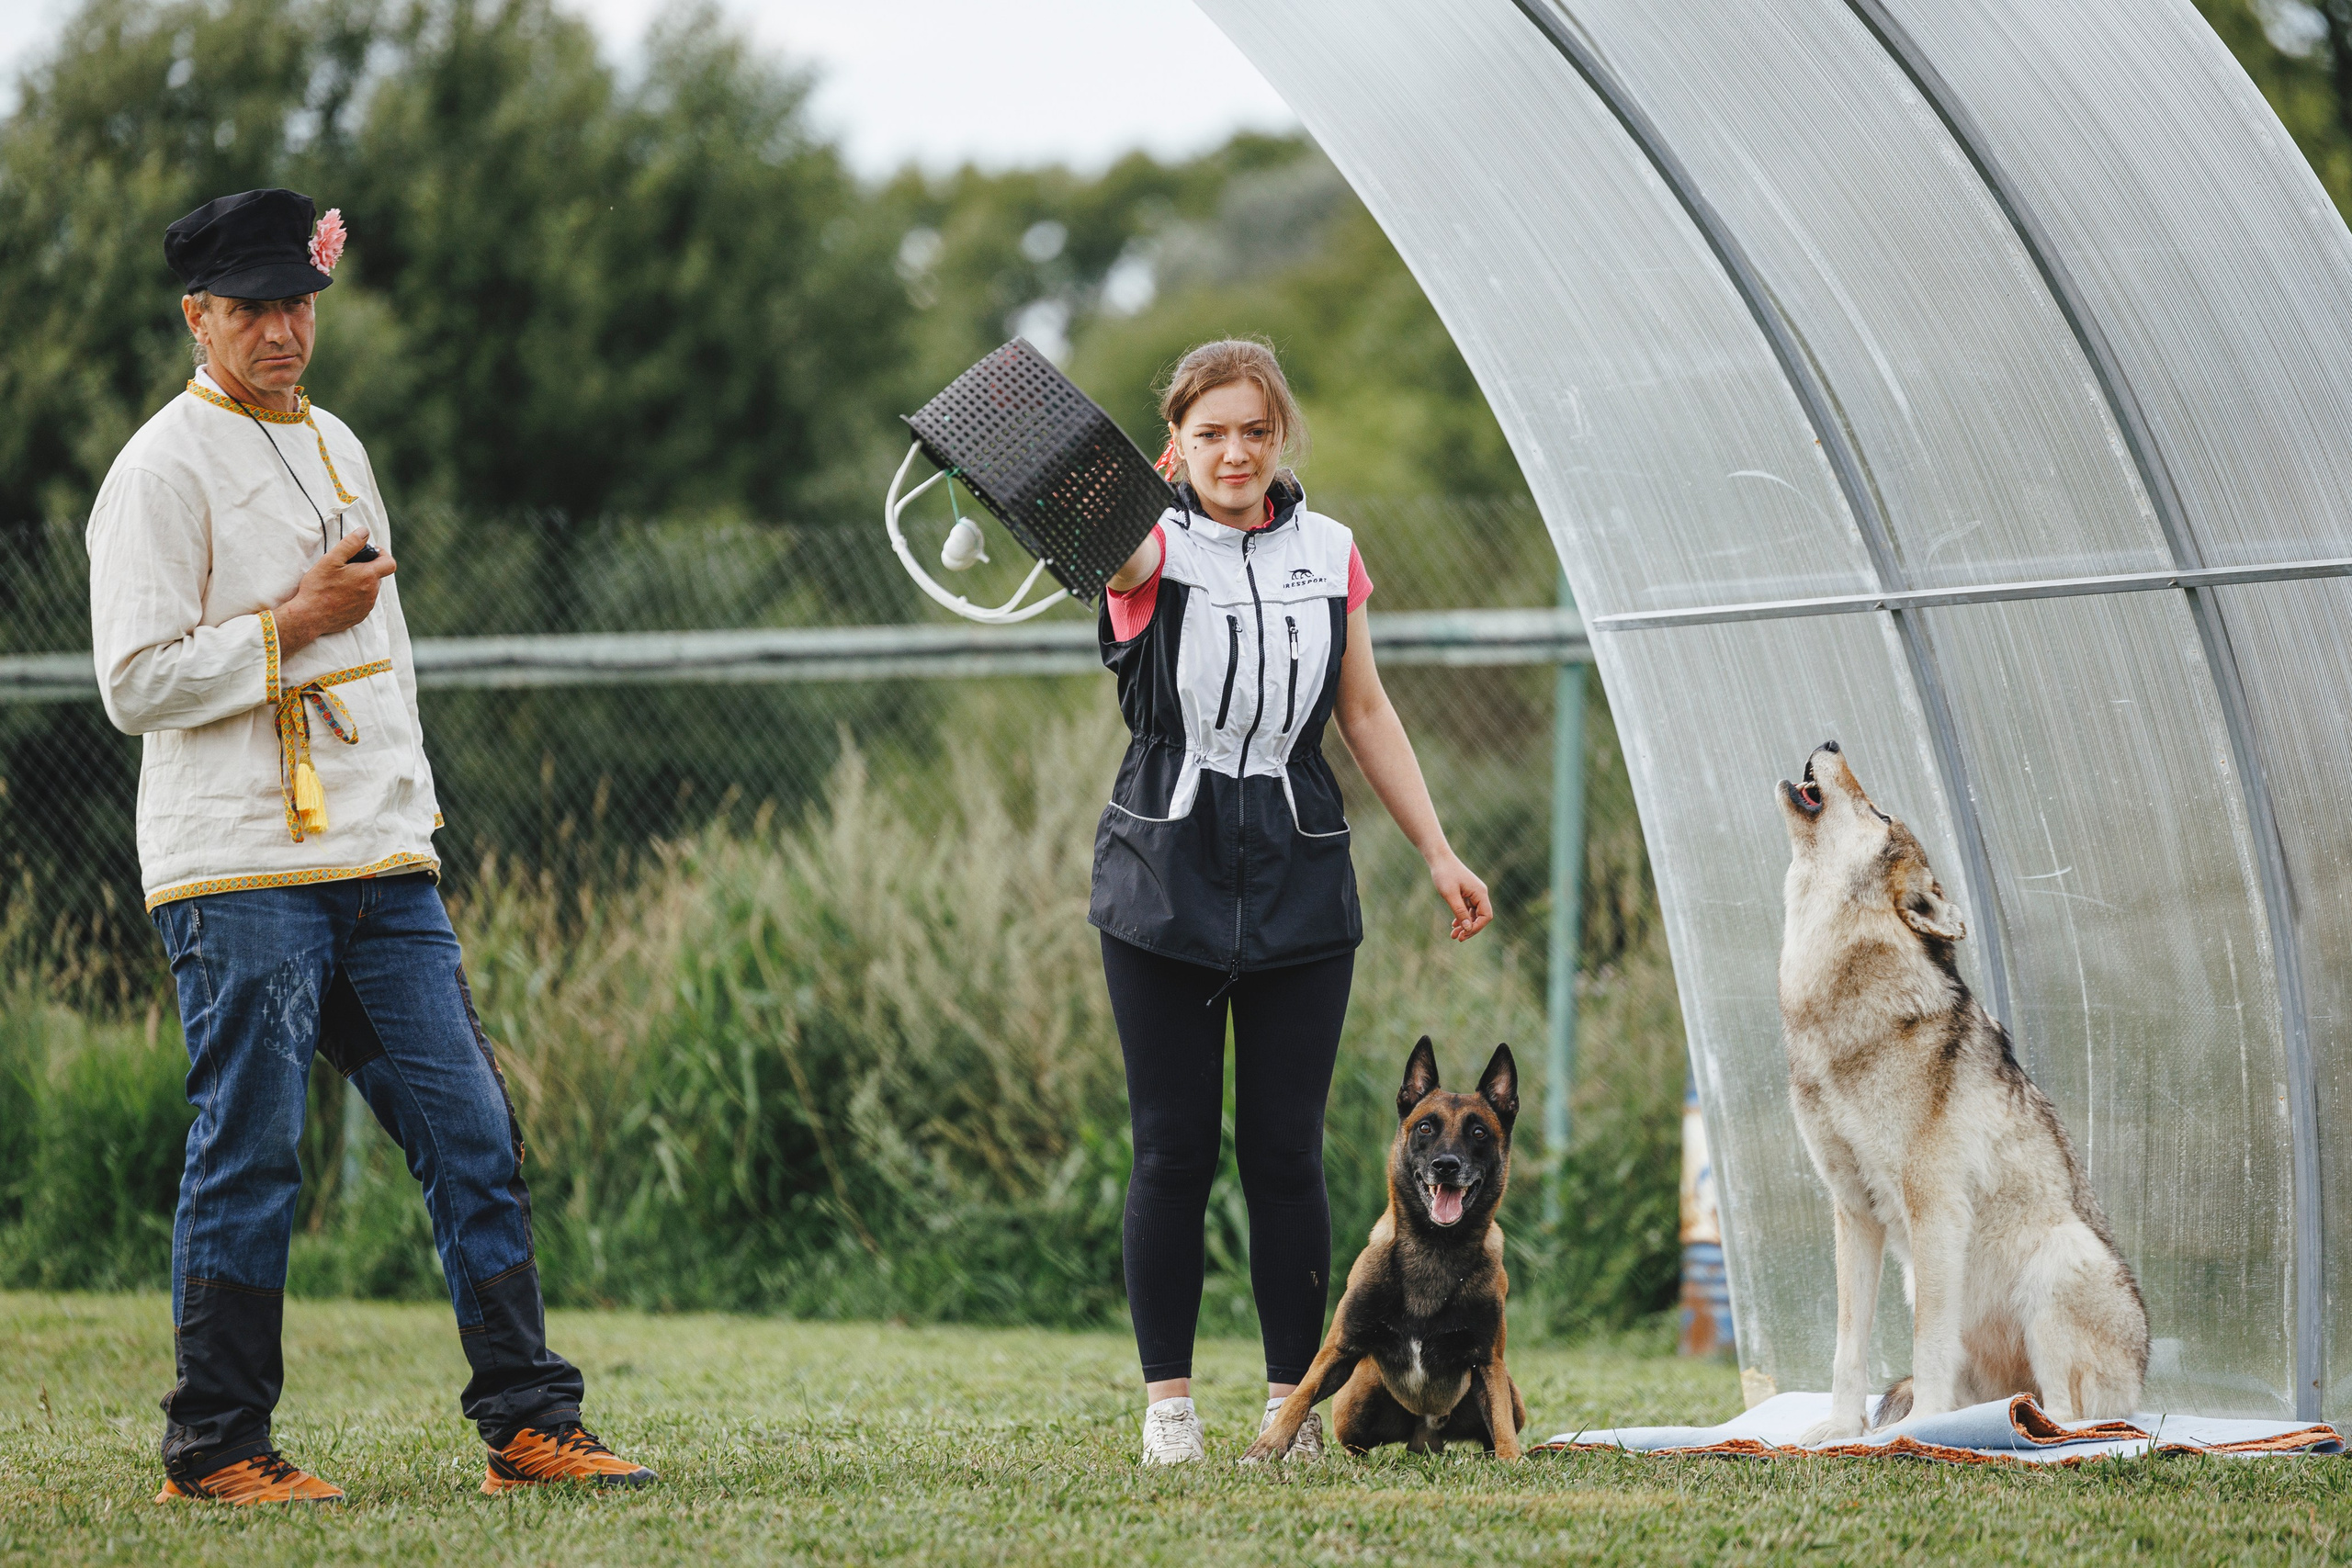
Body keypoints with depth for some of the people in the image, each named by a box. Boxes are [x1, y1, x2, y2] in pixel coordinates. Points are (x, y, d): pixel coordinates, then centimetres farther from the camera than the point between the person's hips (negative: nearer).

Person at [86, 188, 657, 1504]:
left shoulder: (336, 445, 19)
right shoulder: (166, 467, -6)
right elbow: (138, 681, -12)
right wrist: (294, 625, -13)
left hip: (385, 866, 8)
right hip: (242, 873, -8)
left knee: (475, 1137, 4)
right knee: (250, 1160, -5)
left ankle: (531, 1422, 8)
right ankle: (215, 1449, 3)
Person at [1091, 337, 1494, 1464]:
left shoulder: (1329, 554, 8)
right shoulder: (1153, 551, -4)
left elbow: (1365, 713, 15)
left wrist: (1438, 852, 10)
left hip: (1299, 882, 2)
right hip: (1166, 874, -2)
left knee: (1285, 1149, 2)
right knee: (1172, 1149, 0)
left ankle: (1294, 1401, 8)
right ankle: (1168, 1401, 8)